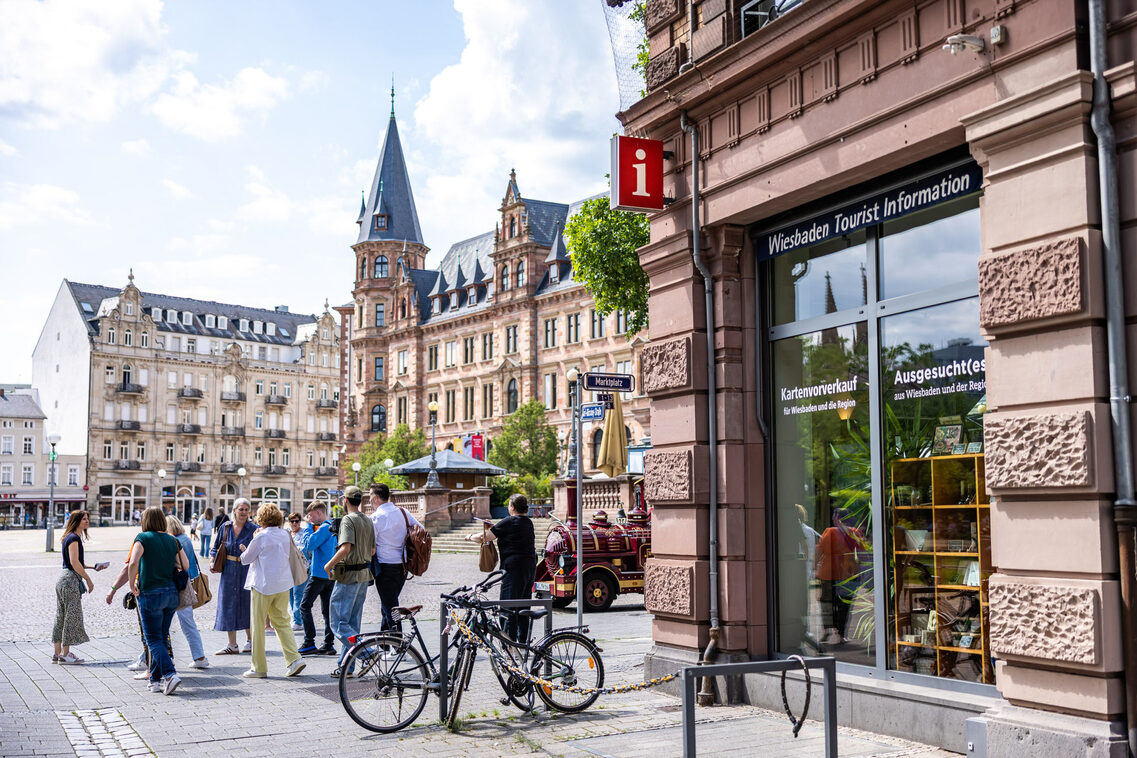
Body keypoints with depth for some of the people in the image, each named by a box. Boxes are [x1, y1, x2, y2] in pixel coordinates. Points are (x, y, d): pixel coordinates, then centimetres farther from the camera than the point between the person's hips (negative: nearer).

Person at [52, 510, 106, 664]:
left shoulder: (69, 537, 17)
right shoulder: (74, 538, -13)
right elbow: (74, 562, -20)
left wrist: (94, 567, 18)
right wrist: (88, 579, -15)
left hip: (64, 578, 10)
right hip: (71, 580, -10)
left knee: (61, 616, 13)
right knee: (72, 616, -4)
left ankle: (57, 653, 18)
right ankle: (65, 654, 0)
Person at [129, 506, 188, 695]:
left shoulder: (143, 538, -7)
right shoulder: (172, 540, 8)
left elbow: (133, 563, -21)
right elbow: (185, 565, 9)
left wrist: (132, 585, -8)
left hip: (150, 594, -5)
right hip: (171, 593, 5)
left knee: (154, 640, -1)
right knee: (162, 638, 14)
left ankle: (170, 674, -17)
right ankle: (156, 680, 18)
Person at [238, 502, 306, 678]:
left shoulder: (261, 536, -12)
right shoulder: (285, 535, 5)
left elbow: (246, 559, -5)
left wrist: (244, 550, 18)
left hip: (263, 585, -6)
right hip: (283, 584, 6)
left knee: (258, 625, 5)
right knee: (281, 621, 13)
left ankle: (259, 667, 9)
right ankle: (294, 659, -1)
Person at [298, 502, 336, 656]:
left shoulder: (324, 528, -13)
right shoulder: (332, 527, 16)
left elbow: (309, 545, -19)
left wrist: (309, 527, -7)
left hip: (319, 574, -9)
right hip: (330, 574, 9)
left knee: (305, 606, -2)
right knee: (327, 609, 9)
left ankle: (309, 643, -6)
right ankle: (329, 645, 9)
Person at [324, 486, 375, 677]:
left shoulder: (348, 519, -13)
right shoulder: (368, 521, 12)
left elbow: (345, 548, -25)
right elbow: (372, 551, 15)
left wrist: (329, 564, -13)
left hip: (349, 575, -9)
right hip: (364, 574, 9)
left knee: (339, 622, -6)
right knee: (353, 623, 12)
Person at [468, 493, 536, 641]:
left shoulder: (508, 522, -11)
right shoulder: (528, 522, 13)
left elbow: (485, 537, -6)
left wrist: (470, 537, 11)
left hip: (514, 567, -8)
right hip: (530, 566, 8)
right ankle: (523, 640, 19)